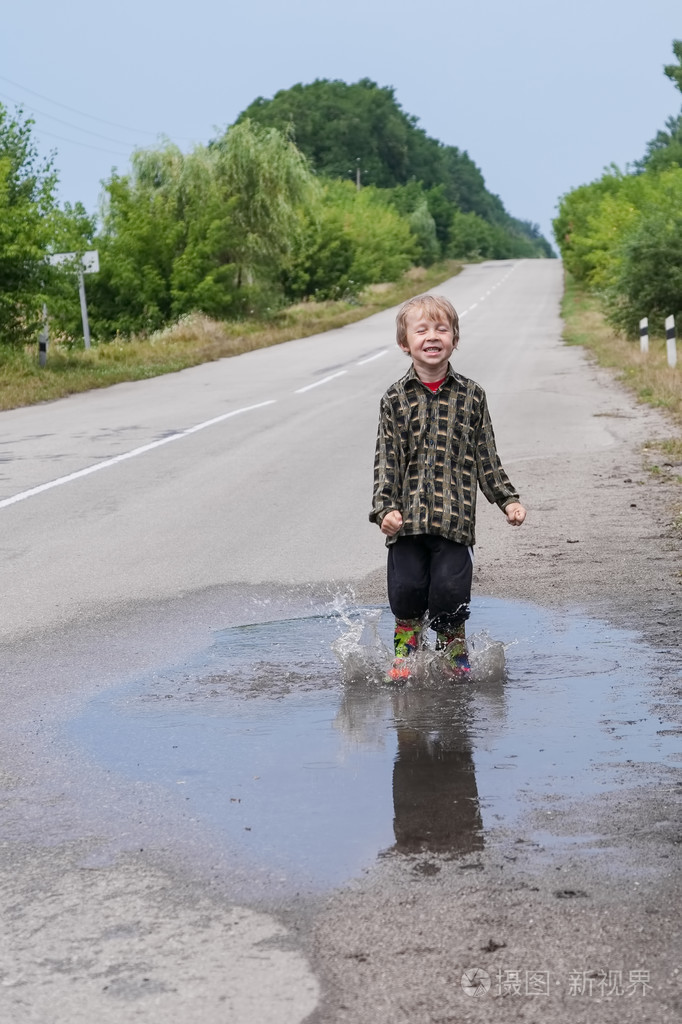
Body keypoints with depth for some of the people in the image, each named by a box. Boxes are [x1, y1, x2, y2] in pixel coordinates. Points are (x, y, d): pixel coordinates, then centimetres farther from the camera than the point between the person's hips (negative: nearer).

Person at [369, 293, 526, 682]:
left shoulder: (471, 395, 7)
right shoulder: (397, 398, 5)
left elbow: (486, 457, 11)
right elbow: (387, 460, 2)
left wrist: (509, 500, 5)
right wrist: (385, 507, -9)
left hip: (455, 517, 0)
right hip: (407, 517, 0)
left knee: (450, 591, -7)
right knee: (406, 588, -5)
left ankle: (453, 643, 23)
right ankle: (408, 636, 27)